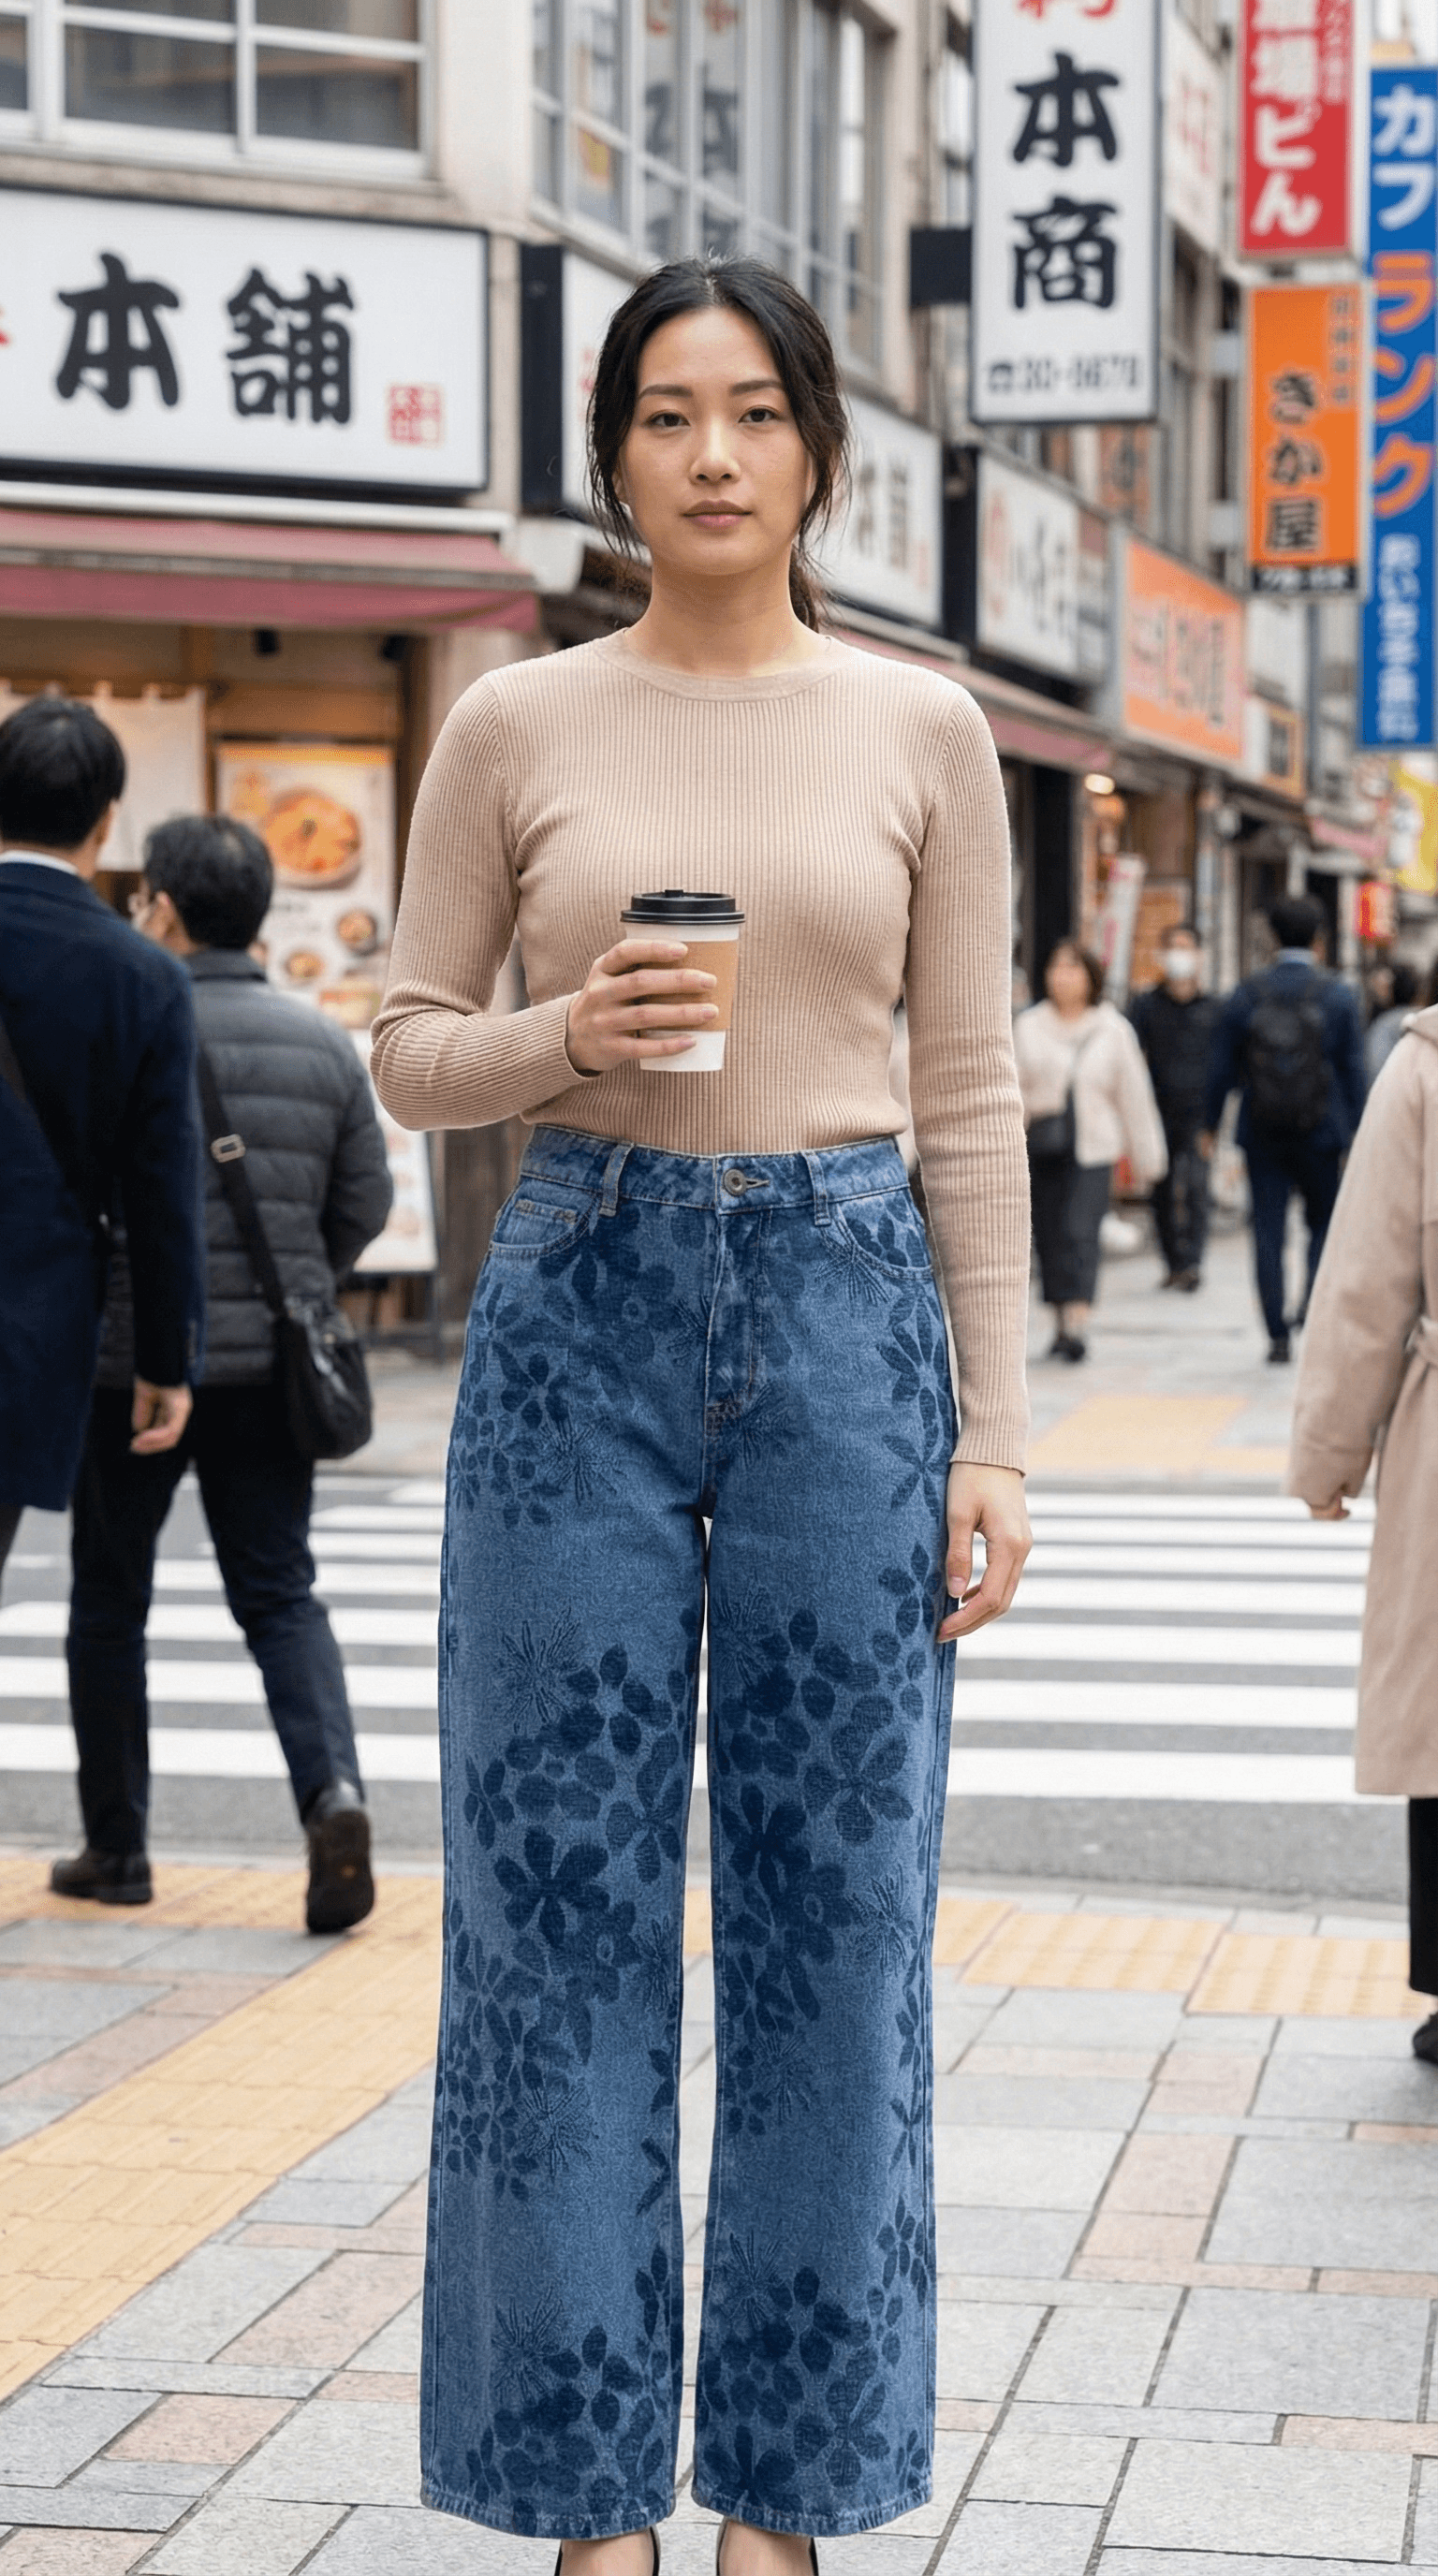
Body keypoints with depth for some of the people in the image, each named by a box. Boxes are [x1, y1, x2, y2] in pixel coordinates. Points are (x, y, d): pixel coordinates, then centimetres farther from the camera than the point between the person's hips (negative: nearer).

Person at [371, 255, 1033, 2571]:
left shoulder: (922, 733, 5)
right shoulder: (515, 728, 4)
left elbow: (971, 1097, 5)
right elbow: (407, 1047, 9)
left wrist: (997, 1430, -1)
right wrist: (566, 1039, -13)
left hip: (846, 1308, 0)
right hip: (581, 1307, 0)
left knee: (832, 1904, 3)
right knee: (565, 1899, 1)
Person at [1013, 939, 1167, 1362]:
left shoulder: (1112, 1030, 5)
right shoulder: (1028, 1026, 7)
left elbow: (1133, 1094, 10)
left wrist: (1147, 1157, 12)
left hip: (1091, 1151, -2)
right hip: (1040, 1148, 2)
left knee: (1080, 1233, -15)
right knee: (1048, 1236, 4)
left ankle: (1076, 1325, -22)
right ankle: (1061, 1322, 16)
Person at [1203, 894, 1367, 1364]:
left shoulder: (1245, 996, -2)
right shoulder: (1338, 997, -4)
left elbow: (1222, 1068, 2)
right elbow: (1354, 1073, -3)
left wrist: (1211, 1125, 14)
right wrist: (1356, 1141, 3)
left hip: (1261, 1134, 1)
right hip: (1320, 1133, -1)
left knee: (1268, 1232, 5)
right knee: (1325, 1220, 15)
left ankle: (1278, 1334, 5)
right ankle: (1313, 1299, -8)